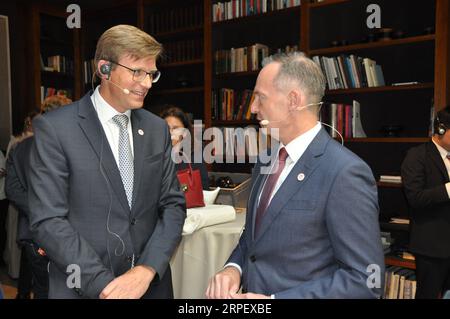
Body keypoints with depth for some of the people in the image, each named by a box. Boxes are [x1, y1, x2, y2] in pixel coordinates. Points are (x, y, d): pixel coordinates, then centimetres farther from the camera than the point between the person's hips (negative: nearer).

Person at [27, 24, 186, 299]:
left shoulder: (157, 128, 2)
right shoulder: (54, 128, -11)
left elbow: (173, 205, 0)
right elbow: (47, 221, -14)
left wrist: (146, 269, -13)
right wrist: (104, 285, -19)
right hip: (84, 288, -4)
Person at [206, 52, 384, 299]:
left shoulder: (345, 173, -22)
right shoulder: (266, 159, 2)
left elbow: (364, 279, -21)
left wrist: (275, 298, -23)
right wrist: (234, 267, -8)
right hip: (251, 290, 7)